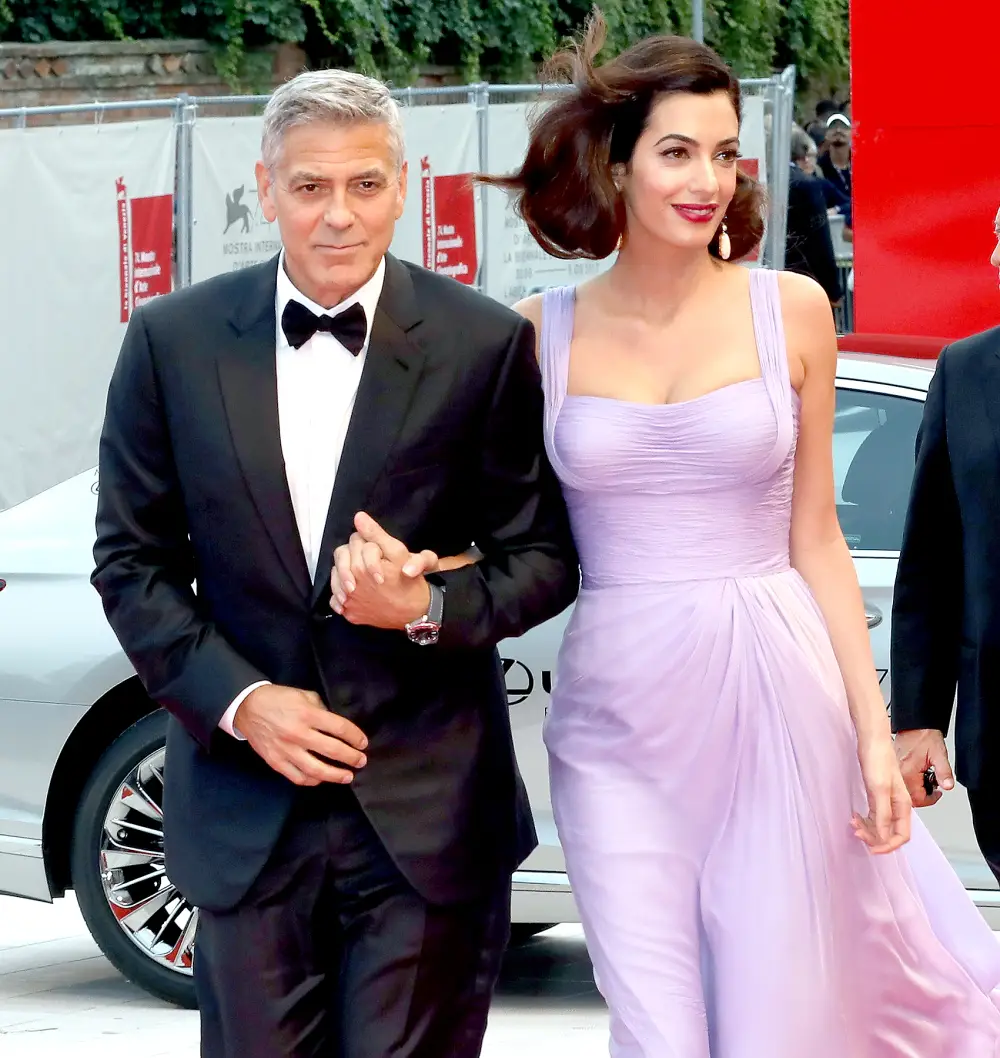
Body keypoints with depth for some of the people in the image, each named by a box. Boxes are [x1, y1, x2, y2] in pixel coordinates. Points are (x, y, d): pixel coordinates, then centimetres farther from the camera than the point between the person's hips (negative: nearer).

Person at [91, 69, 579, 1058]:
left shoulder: (485, 344, -3)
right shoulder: (174, 341, 2)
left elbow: (543, 555, 3)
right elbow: (133, 560, 5)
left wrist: (434, 607, -17)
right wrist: (239, 702, -8)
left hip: (427, 815, -1)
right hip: (246, 812, 2)